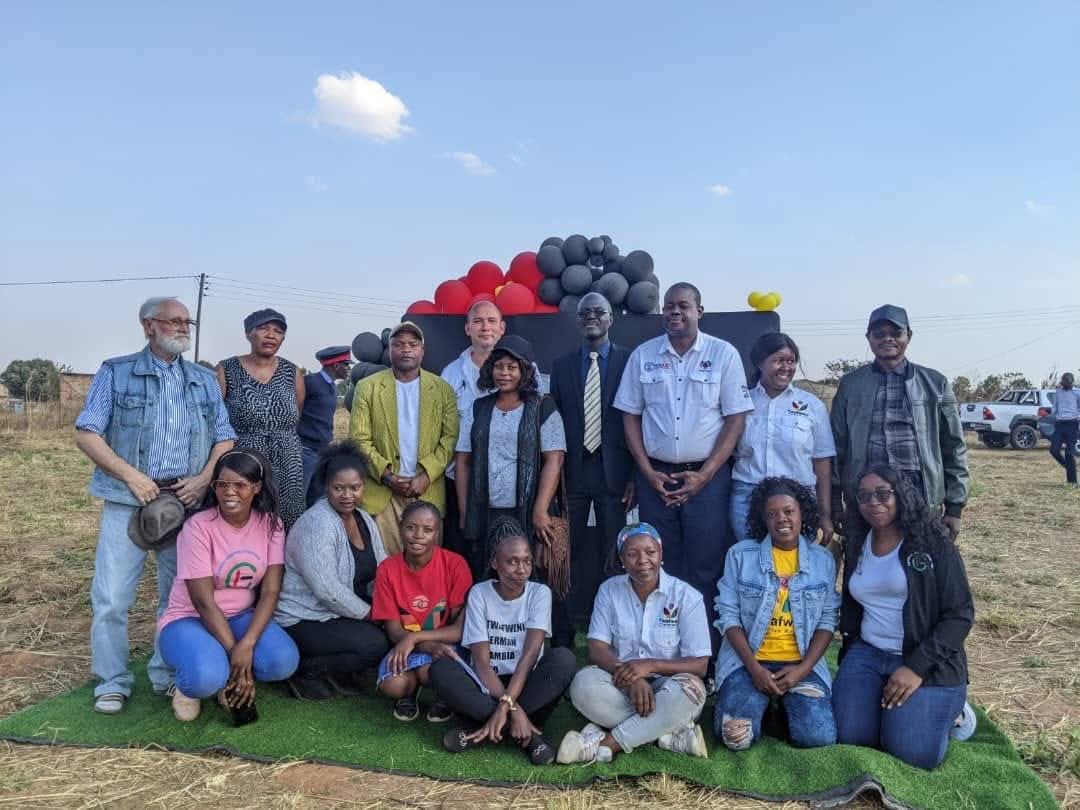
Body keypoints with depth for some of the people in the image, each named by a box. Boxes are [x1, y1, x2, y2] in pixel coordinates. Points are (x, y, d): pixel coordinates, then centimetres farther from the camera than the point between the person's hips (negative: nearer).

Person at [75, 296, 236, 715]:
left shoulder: (204, 380, 13)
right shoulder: (115, 372, 4)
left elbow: (224, 438, 12)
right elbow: (87, 434, -2)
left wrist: (204, 479, -5)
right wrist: (132, 476, -12)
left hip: (186, 502, 3)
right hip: (128, 500, -2)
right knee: (112, 597, -3)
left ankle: (169, 675, 22)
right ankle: (112, 683, 12)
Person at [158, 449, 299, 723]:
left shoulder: (270, 524, -6)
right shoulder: (198, 527, -17)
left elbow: (270, 591, -11)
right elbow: (204, 602, -18)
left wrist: (247, 644, -26)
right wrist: (234, 653, -21)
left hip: (242, 617, 3)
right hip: (190, 618, -3)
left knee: (284, 661, -26)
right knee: (208, 676, -35)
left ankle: (230, 680, 6)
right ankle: (189, 685, 3)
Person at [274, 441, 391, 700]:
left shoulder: (364, 519, 6)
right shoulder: (317, 524, -21)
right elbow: (327, 590, -26)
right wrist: (369, 614, -17)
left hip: (341, 614, 8)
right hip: (303, 620, -8)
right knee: (375, 643, -23)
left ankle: (337, 671, 8)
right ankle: (304, 670, -5)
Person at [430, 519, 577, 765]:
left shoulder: (540, 593, -4)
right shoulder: (479, 593, -5)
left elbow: (530, 653, -17)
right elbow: (481, 661, -13)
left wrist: (506, 704, -30)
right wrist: (513, 708, -26)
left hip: (528, 685, 0)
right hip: (488, 686, 0)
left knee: (564, 659, -29)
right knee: (441, 668, -29)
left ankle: (481, 730, -26)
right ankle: (528, 733, -28)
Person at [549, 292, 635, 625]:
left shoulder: (629, 360, 2)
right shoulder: (562, 365, 10)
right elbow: (554, 420, 8)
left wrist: (636, 473, -5)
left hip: (613, 470, -2)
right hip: (572, 469, 2)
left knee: (612, 552, 4)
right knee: (571, 550, 7)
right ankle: (573, 618, 18)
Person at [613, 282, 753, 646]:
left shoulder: (723, 353, 0)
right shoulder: (642, 355, 7)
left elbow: (736, 420, -2)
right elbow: (630, 416, 8)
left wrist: (704, 476, -9)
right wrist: (648, 472, -1)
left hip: (707, 476, -2)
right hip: (655, 476, 2)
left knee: (706, 569, -1)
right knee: (659, 569, 8)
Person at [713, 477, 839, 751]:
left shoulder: (823, 559, 2)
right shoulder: (740, 554, -4)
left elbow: (827, 620, 2)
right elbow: (729, 615, -4)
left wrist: (803, 668, -11)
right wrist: (755, 669, -13)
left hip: (803, 664, 2)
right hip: (747, 661, -1)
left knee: (818, 736, -19)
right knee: (736, 736, -20)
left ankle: (785, 705, 15)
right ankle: (761, 703, 15)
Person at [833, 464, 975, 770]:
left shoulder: (932, 541, -7)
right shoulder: (857, 546, 9)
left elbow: (960, 613, -10)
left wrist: (917, 667, -18)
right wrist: (850, 650, 6)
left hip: (926, 659, -4)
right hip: (867, 653, 4)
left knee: (913, 753, -18)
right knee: (849, 736, -15)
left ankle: (947, 709, 12)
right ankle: (889, 704, 15)